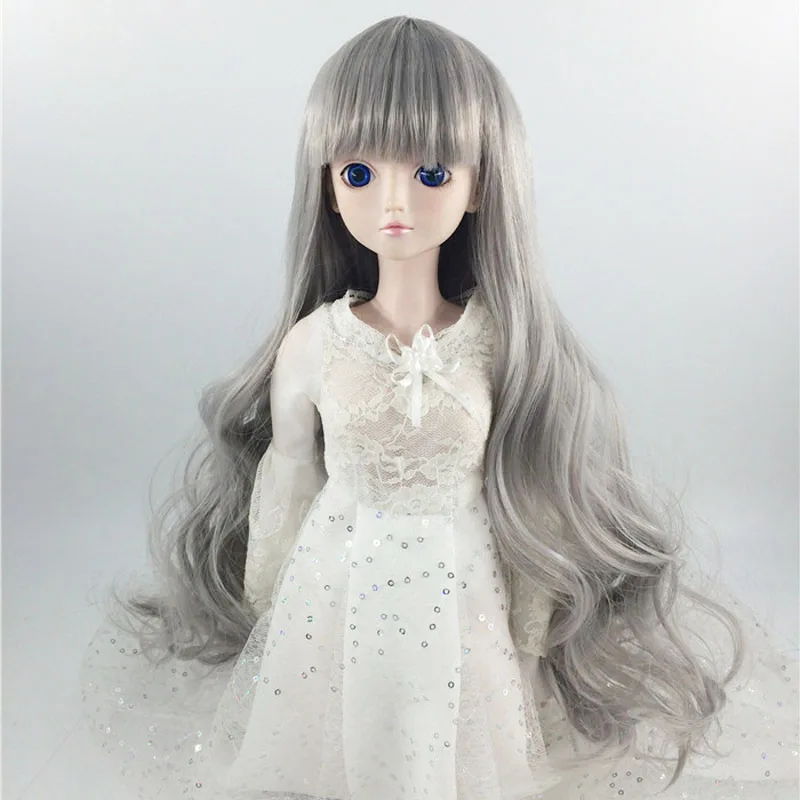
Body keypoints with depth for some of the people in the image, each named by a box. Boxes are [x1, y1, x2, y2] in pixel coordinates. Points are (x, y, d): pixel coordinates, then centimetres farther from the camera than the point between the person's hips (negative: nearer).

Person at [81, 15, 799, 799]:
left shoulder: (504, 343, -14)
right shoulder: (309, 345, -14)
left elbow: (524, 496, -4)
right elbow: (283, 490, -1)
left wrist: (532, 637, 5)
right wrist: (267, 619, 10)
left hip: (465, 604, 0)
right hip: (336, 601, 1)